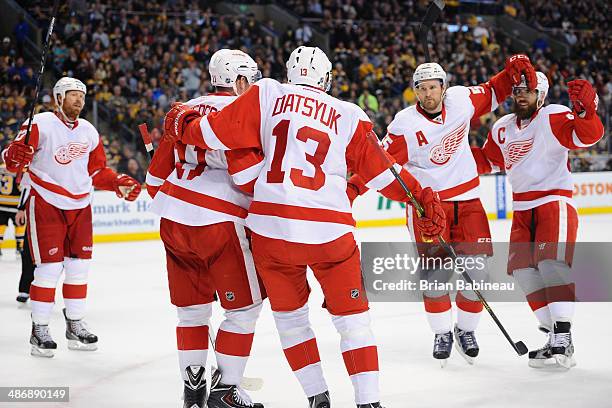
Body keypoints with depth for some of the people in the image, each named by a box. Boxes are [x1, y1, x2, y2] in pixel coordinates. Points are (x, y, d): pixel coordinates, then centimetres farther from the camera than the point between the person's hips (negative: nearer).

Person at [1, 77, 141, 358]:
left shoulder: (89, 132, 11)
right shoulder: (40, 124, -9)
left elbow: (97, 171, 18)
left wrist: (120, 184, 5)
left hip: (80, 206, 6)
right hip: (45, 204, -6)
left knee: (79, 266, 8)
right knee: (49, 266, -7)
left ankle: (75, 325, 21)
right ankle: (39, 331, 3)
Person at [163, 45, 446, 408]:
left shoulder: (267, 95, 7)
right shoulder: (349, 116, 10)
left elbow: (216, 133, 5)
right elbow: (384, 172, 11)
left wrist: (183, 125, 23)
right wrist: (424, 198, 21)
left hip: (272, 228, 1)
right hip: (330, 231, 0)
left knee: (290, 318, 19)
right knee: (352, 319, 13)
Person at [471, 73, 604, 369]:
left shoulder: (554, 117, -10)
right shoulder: (503, 128, 11)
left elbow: (589, 135, -25)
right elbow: (489, 161, 25)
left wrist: (584, 109, -43)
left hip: (555, 202, -7)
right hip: (522, 209, 8)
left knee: (551, 262, -22)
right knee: (522, 269, 1)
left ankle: (564, 342, -22)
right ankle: (553, 335, 8)